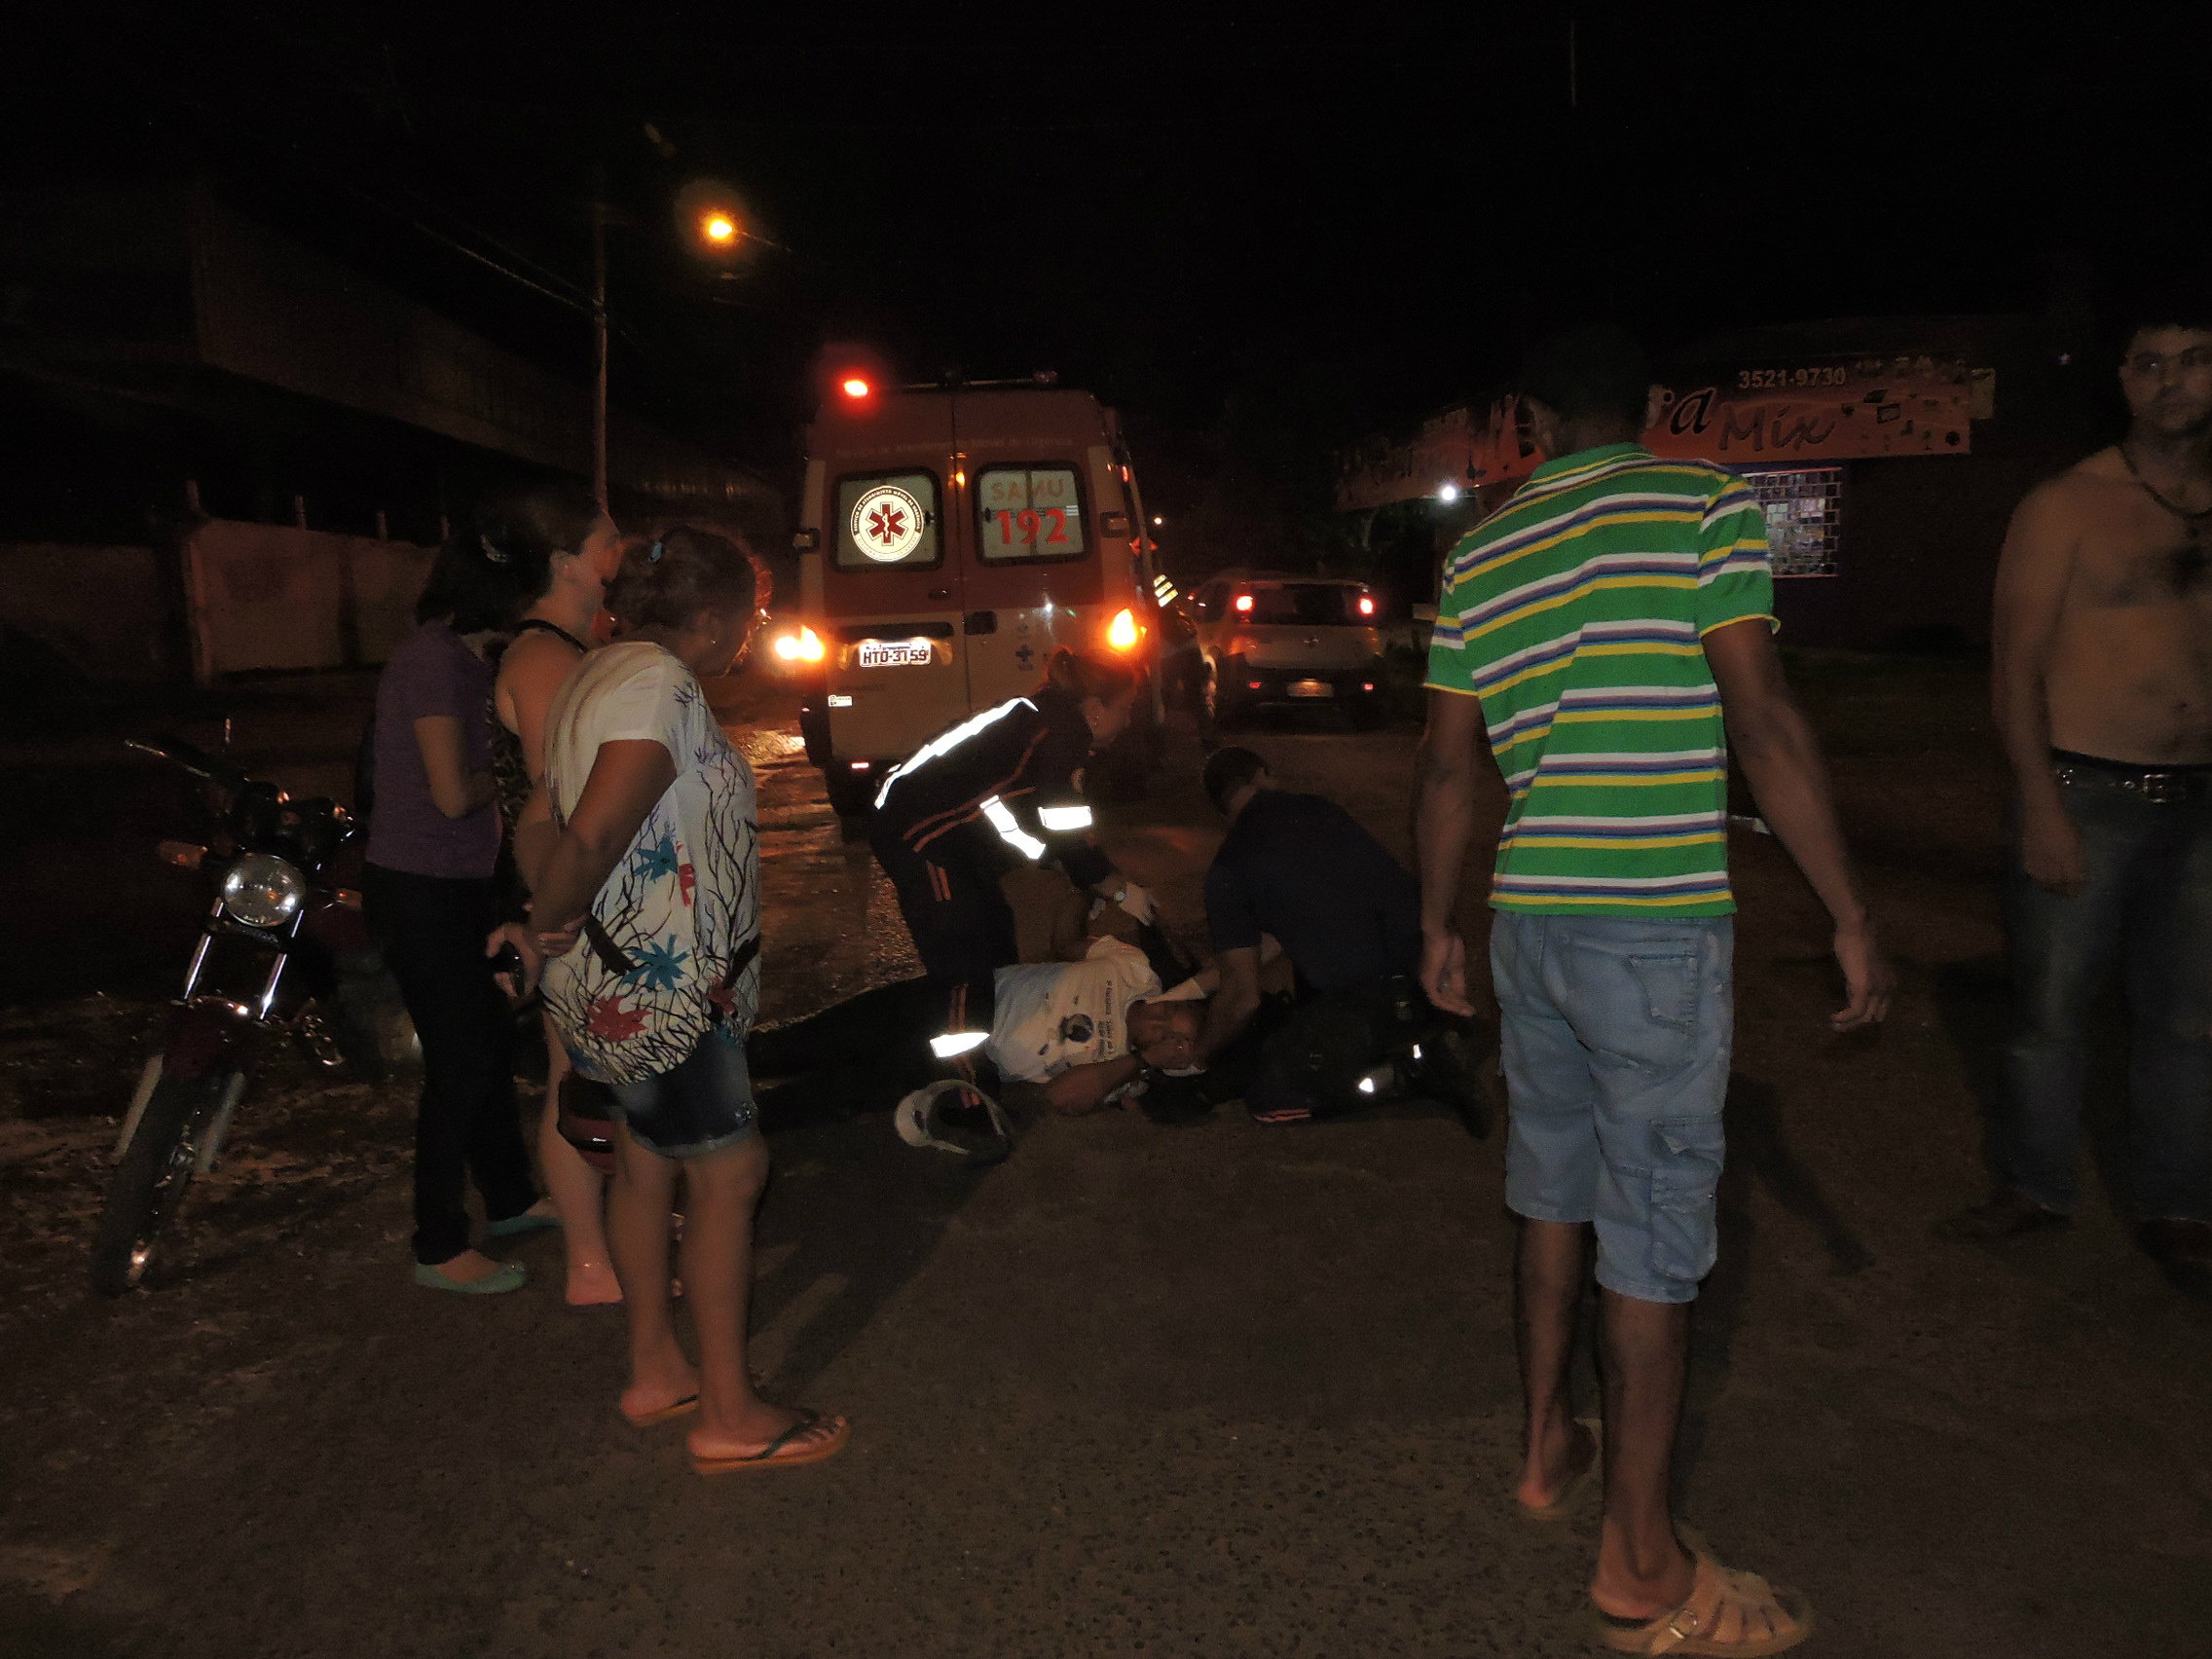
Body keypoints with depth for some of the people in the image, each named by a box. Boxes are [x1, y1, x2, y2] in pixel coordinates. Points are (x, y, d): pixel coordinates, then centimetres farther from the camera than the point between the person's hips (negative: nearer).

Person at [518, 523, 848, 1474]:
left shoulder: (601, 676, 12)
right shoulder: (659, 686, -21)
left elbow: (537, 828, 14)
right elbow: (592, 834, -31)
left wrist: (557, 916, 7)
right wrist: (556, 919, -16)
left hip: (626, 978, 11)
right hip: (656, 986, -11)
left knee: (645, 1164, 18)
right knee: (728, 1172, -1)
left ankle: (655, 1374, 33)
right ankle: (729, 1418, 10)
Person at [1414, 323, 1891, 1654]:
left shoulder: (1476, 558, 11)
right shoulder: (1700, 506, -4)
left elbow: (1449, 768, 12)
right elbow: (1765, 722, -12)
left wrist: (1439, 923, 21)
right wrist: (1853, 917, -7)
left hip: (1531, 922, 6)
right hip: (1658, 929, -6)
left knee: (1554, 1194, 19)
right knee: (1657, 1236, 2)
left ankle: (1549, 1448, 34)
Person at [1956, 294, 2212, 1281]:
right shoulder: (2067, 508, -3)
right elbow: (2016, 664, -7)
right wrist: (2041, 805, -14)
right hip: (2085, 795, -4)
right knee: (2051, 1004, 4)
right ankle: (2035, 1188, 22)